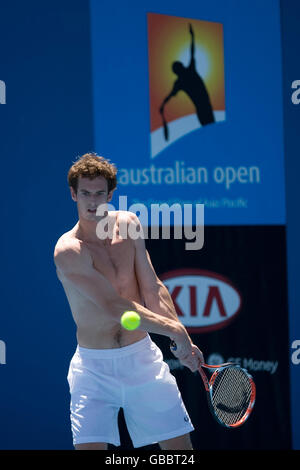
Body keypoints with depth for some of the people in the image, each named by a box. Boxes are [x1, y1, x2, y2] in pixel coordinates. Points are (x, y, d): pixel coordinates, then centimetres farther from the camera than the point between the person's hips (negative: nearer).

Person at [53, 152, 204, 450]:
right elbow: (114, 307, -21)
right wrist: (175, 330, -20)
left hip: (143, 358, 4)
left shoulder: (128, 224, 3)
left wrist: (183, 340, -8)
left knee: (180, 445, 4)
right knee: (89, 447, -16)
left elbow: (152, 289, 3)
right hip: (94, 367, -4)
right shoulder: (68, 250, -16)